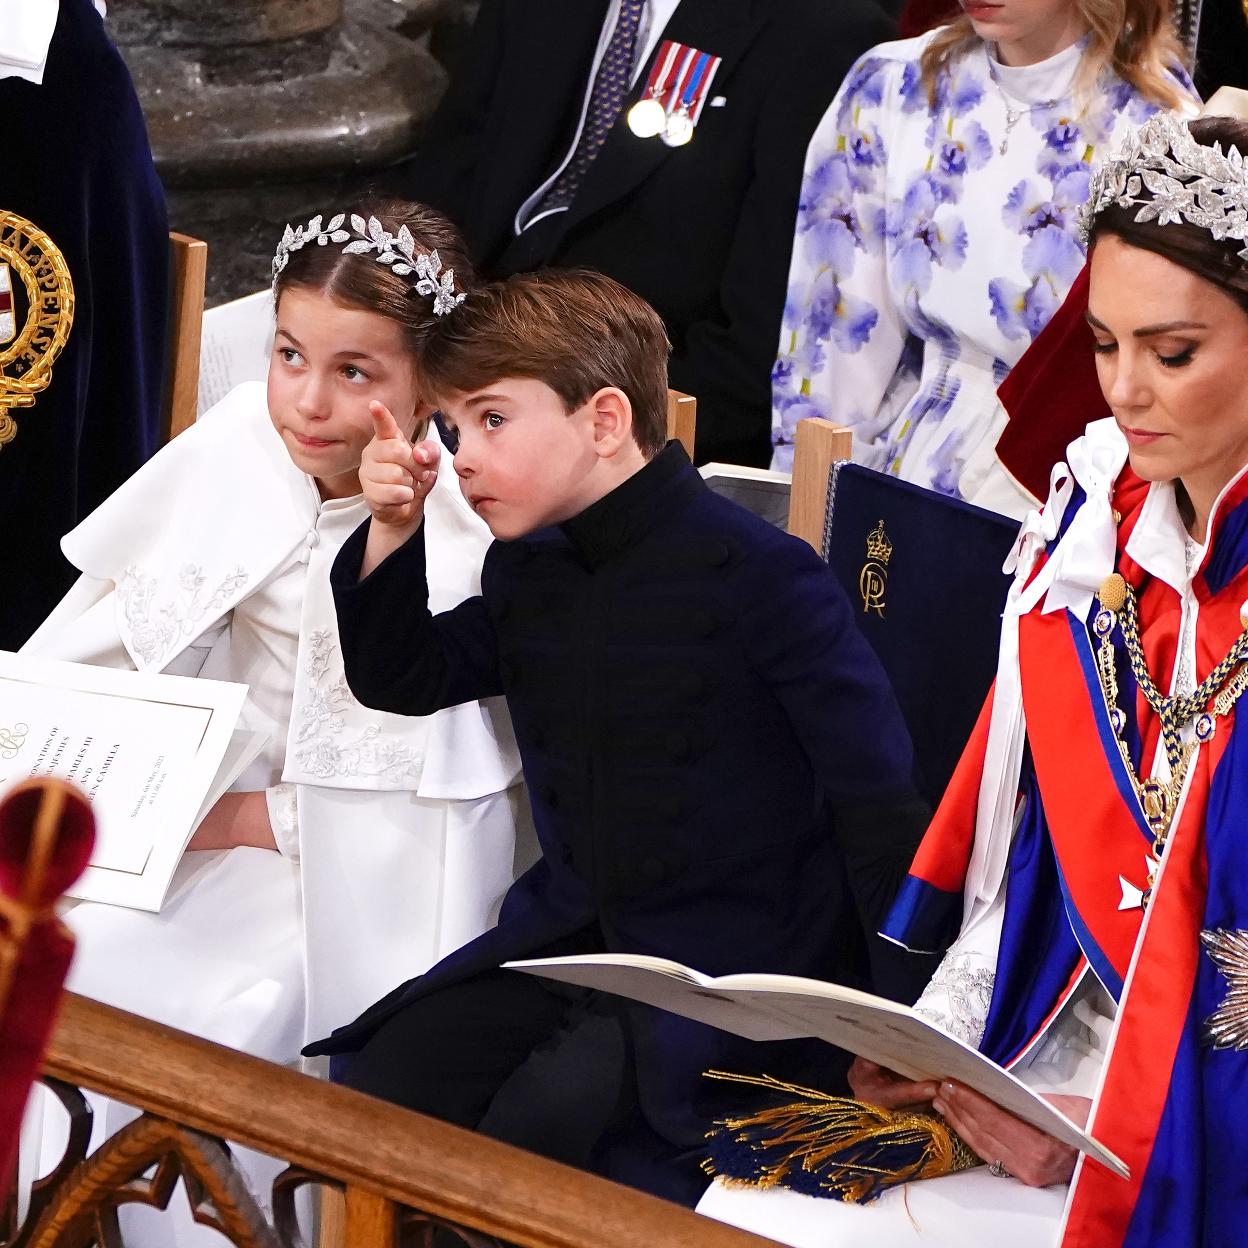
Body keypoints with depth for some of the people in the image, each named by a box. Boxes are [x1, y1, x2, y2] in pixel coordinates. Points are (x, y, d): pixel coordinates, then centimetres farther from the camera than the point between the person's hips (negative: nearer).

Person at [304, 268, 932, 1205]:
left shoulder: (756, 574, -17)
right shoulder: (527, 570, 6)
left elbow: (879, 800, -15)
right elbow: (403, 682, 18)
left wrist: (897, 1026, -16)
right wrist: (392, 535, 0)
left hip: (743, 963, -7)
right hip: (576, 933, 7)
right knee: (378, 1091, -6)